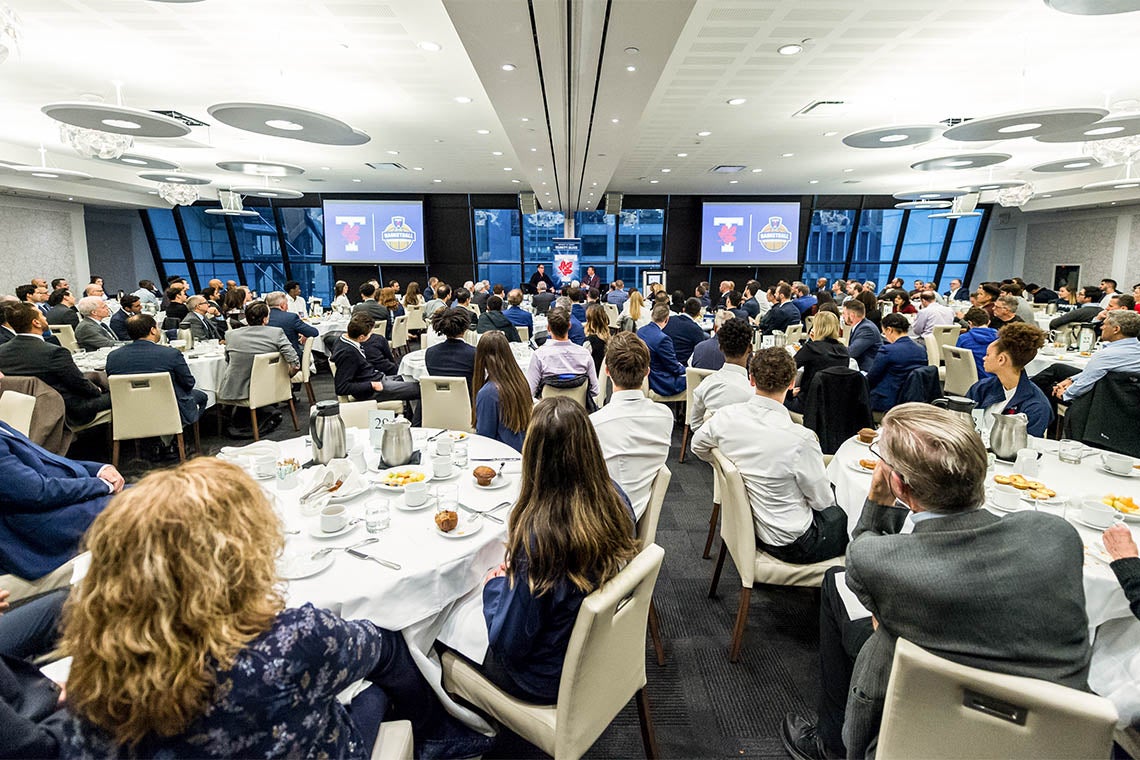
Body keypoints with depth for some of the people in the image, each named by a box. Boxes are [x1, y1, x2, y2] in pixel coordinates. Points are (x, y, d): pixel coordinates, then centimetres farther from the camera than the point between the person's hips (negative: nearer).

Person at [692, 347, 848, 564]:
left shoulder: (726, 416, -13)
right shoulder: (800, 438, -28)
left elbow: (697, 447, 7)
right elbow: (822, 501, -14)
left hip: (750, 527, 6)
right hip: (793, 544, -6)